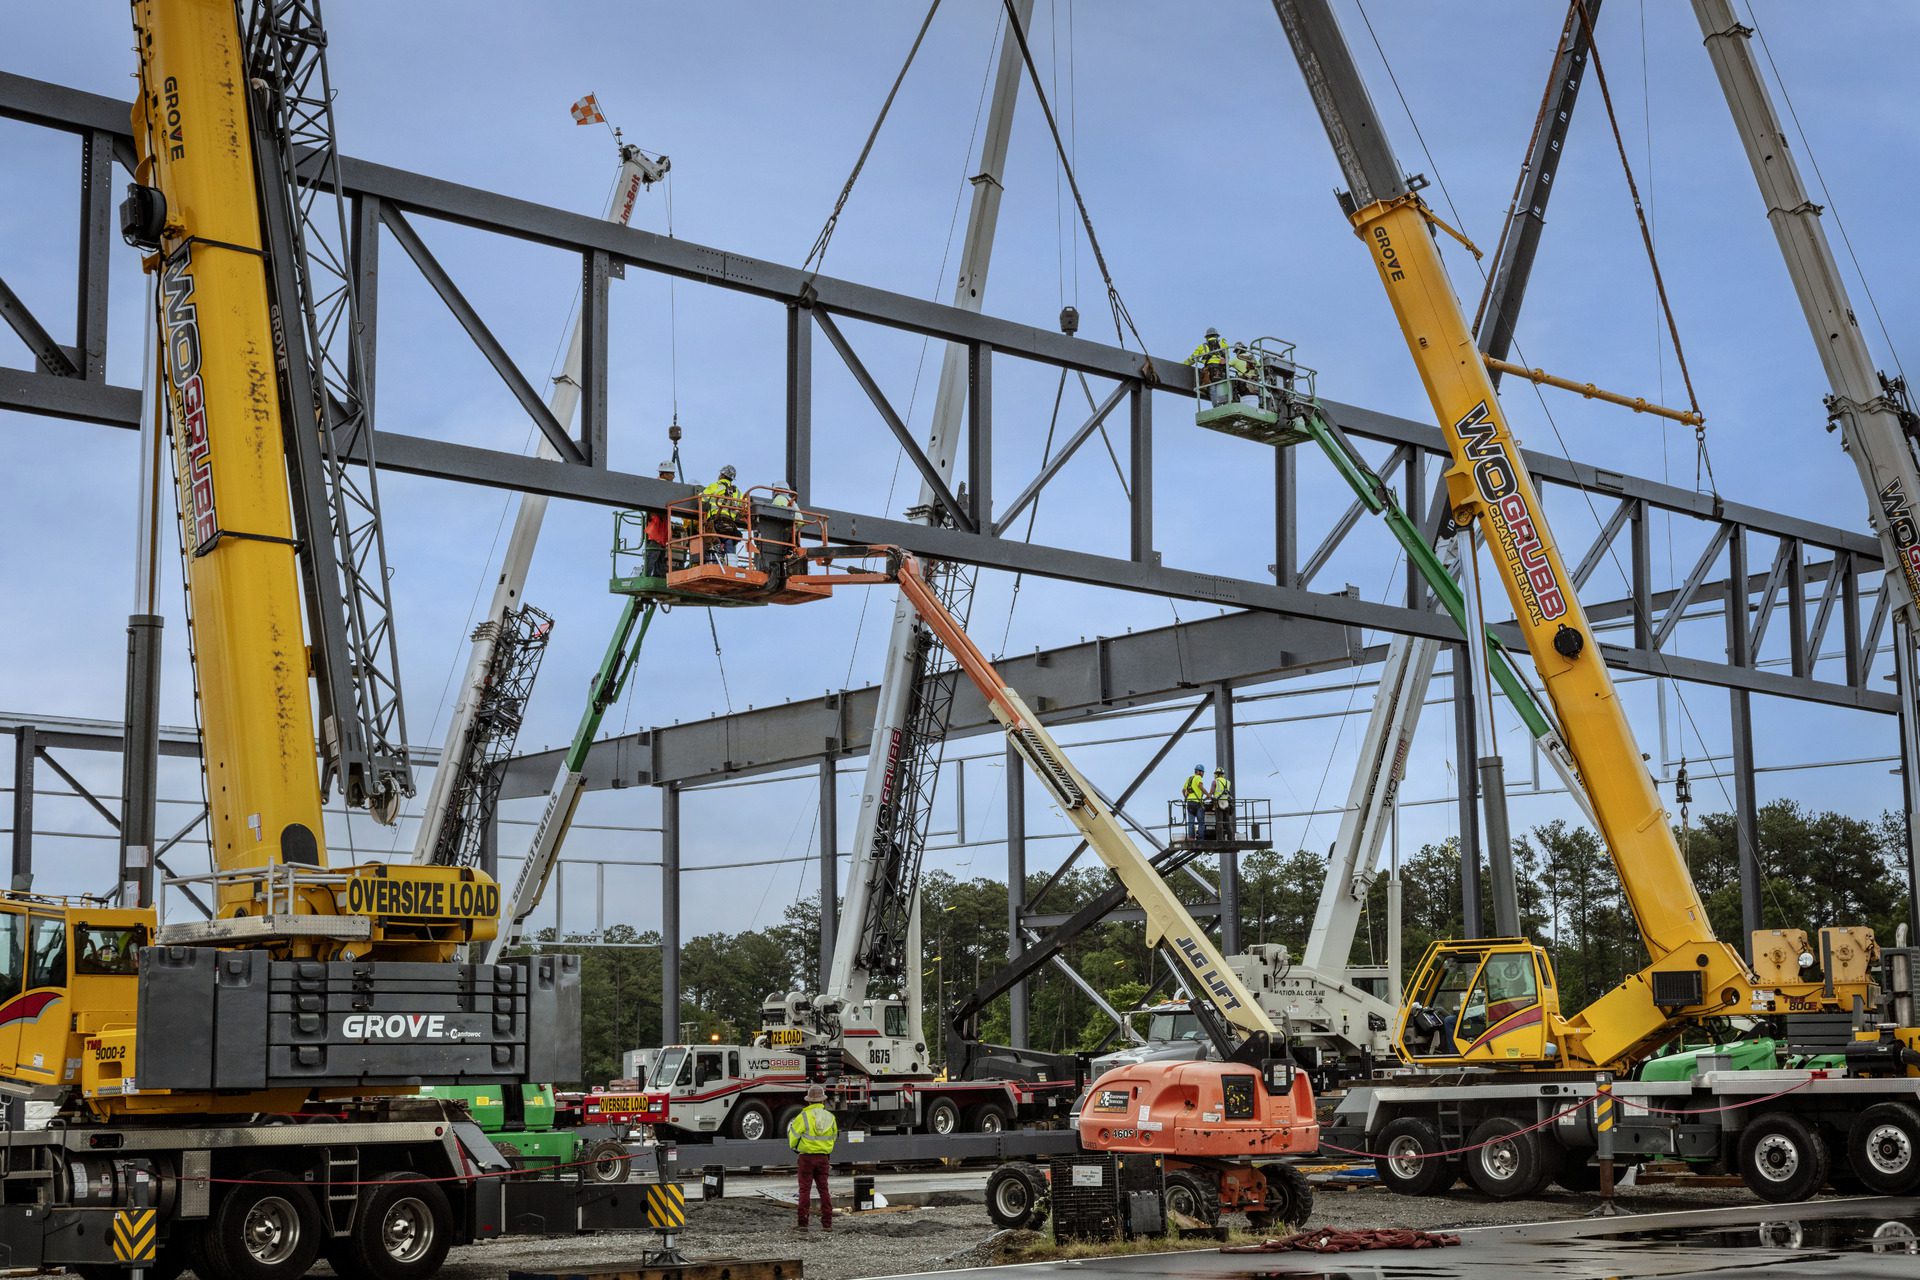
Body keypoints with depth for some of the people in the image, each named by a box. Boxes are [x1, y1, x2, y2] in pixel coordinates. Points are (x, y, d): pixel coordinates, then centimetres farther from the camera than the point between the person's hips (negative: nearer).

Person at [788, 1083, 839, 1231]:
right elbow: (833, 1137, 13)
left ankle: (803, 1223, 2)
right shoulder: (830, 1117, 1)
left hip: (807, 1157, -3)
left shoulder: (804, 1117, -13)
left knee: (805, 1190, 3)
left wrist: (790, 1126, 16)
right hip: (823, 1157, 3)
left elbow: (793, 1136, -7)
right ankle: (827, 1223, 5)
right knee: (824, 1189, 8)